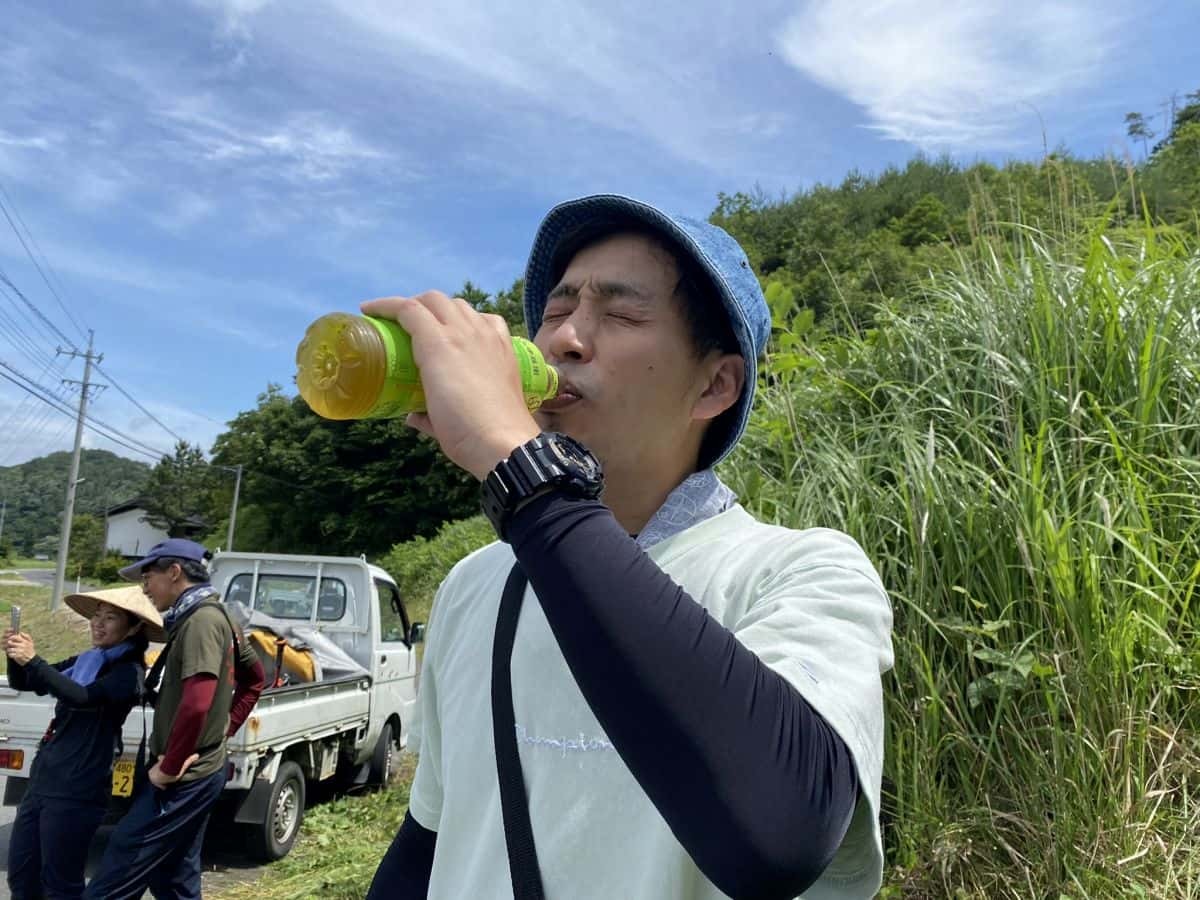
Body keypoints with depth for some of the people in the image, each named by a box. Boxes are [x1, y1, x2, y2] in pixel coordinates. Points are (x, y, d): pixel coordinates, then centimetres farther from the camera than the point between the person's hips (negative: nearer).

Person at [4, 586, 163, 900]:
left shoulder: (129, 672, -11)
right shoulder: (84, 661, 12)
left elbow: (82, 697, -27)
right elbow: (22, 683, 11)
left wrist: (33, 660, -32)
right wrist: (16, 657, -10)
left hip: (77, 791, -7)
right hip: (43, 780, 8)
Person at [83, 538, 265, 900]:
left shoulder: (200, 620, -18)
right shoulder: (218, 617, 12)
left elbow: (196, 704, -29)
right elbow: (255, 677, 24)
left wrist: (168, 768, -18)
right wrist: (225, 728, 16)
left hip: (182, 777, -10)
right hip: (198, 772, 10)